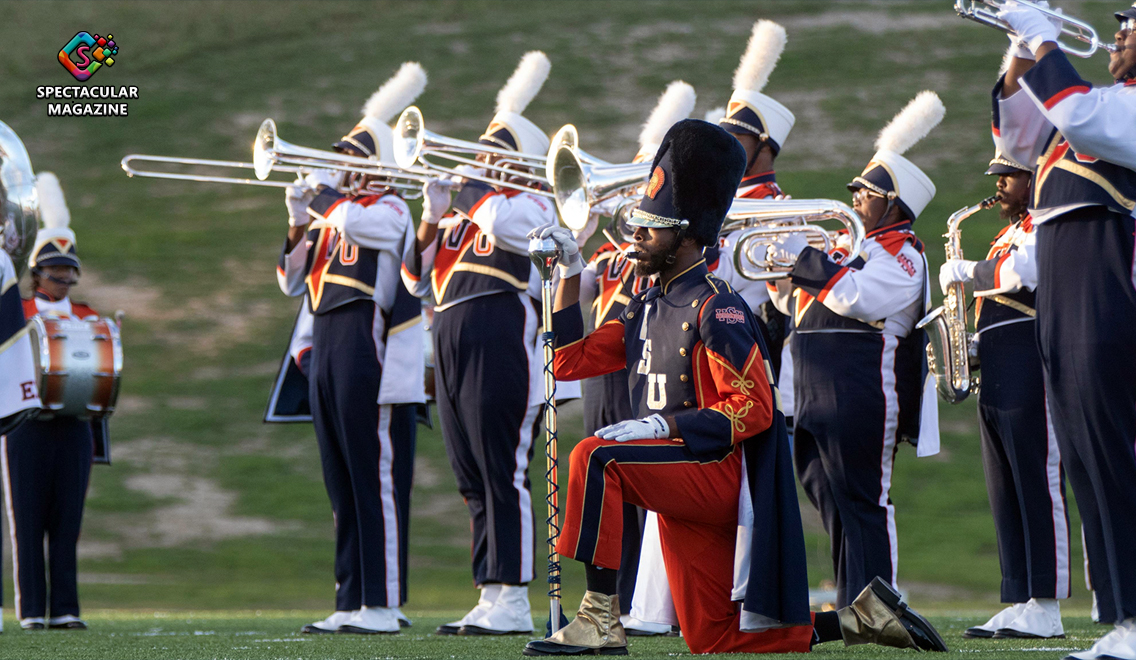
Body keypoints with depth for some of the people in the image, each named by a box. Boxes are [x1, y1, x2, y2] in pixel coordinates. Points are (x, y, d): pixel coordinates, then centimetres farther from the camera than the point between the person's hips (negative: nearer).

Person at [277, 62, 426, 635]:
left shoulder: (389, 210, -4)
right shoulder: (333, 214, 20)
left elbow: (352, 222, -27)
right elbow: (292, 282, 21)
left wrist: (319, 189, -7)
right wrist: (299, 221, 7)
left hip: (370, 359, -9)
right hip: (327, 356, 9)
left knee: (376, 480, -8)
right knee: (344, 487, 10)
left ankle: (383, 605, -8)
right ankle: (351, 602, 13)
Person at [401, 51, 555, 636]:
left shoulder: (534, 205, 1)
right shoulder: (460, 215, 24)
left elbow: (503, 223, -23)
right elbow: (417, 280, 18)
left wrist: (467, 183, -6)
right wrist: (432, 216, 4)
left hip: (499, 350, -8)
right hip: (453, 347, 8)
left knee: (504, 475, -10)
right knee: (474, 482, 8)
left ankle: (513, 603, -10)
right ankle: (490, 601, 11)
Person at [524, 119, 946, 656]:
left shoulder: (716, 308, -13)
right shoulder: (647, 308, 14)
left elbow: (754, 408, -18)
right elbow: (571, 360, 16)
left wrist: (665, 425, -25)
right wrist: (570, 273, 9)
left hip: (718, 472, -9)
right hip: (682, 491, 9)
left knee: (594, 458, -28)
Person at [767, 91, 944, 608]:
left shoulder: (901, 255, -6)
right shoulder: (855, 250, 23)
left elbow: (853, 296, -23)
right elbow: (796, 304, 27)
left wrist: (800, 253, -16)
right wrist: (783, 263, 10)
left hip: (861, 404, -10)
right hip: (819, 405, 10)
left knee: (862, 504, -9)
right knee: (833, 504, 12)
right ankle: (852, 606, 18)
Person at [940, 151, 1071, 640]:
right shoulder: (1007, 234, 24)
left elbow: (1019, 275, -23)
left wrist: (966, 272, -9)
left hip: (1029, 371, -10)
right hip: (995, 375, 10)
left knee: (1037, 484, -10)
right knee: (1005, 492, 7)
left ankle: (1045, 609, -11)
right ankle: (1019, 605, 8)